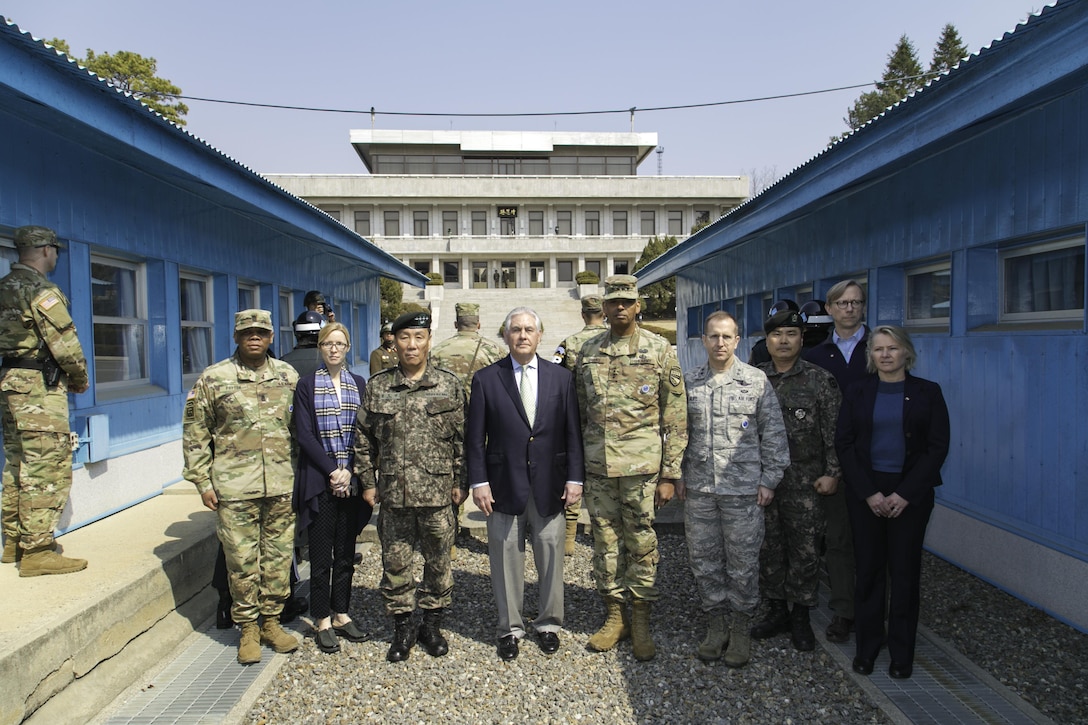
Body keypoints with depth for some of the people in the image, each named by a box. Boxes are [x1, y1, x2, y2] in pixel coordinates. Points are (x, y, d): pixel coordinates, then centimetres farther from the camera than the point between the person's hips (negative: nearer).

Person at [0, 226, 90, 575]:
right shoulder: (42, 290, -13)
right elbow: (65, 343, -16)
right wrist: (80, 379, 1)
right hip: (39, 388, -10)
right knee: (48, 469, -6)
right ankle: (37, 552, -5)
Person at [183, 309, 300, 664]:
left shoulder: (288, 376, 8)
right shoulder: (213, 379, 0)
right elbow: (194, 433, 2)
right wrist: (202, 482, -2)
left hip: (282, 486, 3)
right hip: (234, 488, -2)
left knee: (278, 557, 10)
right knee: (242, 561, 5)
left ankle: (271, 621, 26)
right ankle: (248, 628, 21)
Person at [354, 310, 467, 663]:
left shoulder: (449, 385, 1)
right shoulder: (377, 386, 5)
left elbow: (462, 438, 3)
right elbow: (364, 439, 10)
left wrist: (461, 481, 0)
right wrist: (367, 482, 6)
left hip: (438, 492, -1)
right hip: (392, 493, 1)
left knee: (438, 561, 10)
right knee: (395, 563, 9)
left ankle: (432, 625, 28)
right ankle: (402, 629, 26)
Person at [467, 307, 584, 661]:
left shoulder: (561, 377, 4)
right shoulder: (486, 379, 1)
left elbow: (573, 432, 4)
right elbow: (475, 437, 1)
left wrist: (575, 478, -2)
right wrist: (478, 481, -6)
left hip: (549, 484, 1)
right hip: (504, 485, -1)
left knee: (550, 555, 9)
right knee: (506, 557, 8)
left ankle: (548, 623, 28)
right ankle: (510, 628, 25)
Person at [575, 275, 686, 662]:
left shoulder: (660, 350, -2)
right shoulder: (588, 352, 8)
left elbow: (676, 418, -2)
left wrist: (670, 474, -5)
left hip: (641, 465, -3)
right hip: (597, 466, 3)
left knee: (642, 543, 5)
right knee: (605, 542, 11)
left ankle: (641, 620, 20)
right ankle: (614, 615, 26)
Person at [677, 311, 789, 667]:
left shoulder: (756, 381, -2)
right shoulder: (688, 382, 6)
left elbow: (774, 434, 0)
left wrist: (769, 479, -3)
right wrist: (679, 475, 8)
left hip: (743, 489, -3)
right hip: (698, 489, 3)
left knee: (743, 561, 6)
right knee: (704, 560, 10)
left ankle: (741, 628, 23)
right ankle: (715, 623, 26)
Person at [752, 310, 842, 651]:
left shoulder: (820, 380, 0)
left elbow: (834, 431, -2)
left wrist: (832, 473, -7)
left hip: (805, 482, -2)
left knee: (804, 549, 3)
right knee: (769, 547, 10)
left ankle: (800, 616, 18)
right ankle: (777, 610, 25)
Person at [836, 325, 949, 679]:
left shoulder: (928, 392, 1)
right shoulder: (857, 392, 4)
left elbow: (938, 447, -3)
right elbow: (844, 444, 0)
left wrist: (905, 494, -10)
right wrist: (868, 492, -9)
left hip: (911, 494, -1)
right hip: (865, 493, 1)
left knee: (905, 571, 6)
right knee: (868, 568, 6)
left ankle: (901, 653, 19)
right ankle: (866, 646, 19)